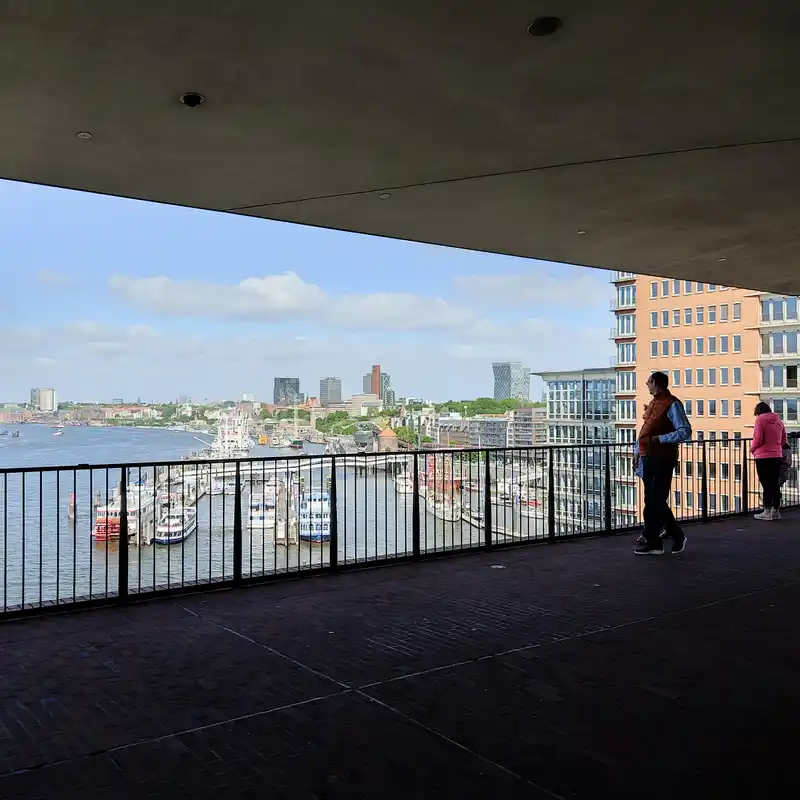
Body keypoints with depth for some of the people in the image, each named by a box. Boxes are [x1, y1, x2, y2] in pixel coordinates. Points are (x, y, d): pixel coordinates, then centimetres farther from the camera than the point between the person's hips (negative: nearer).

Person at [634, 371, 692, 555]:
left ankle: (652, 542, 6)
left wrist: (659, 439, -21)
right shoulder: (653, 403, 16)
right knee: (654, 501, 14)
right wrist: (640, 454, 16)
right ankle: (676, 535, 26)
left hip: (662, 460, -9)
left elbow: (685, 432, -18)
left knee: (655, 502, -3)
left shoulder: (672, 404, -11)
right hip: (649, 459, 9)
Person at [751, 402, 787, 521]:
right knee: (775, 484, 11)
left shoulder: (760, 419, -7)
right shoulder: (778, 420, 11)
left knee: (766, 484, -2)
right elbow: (783, 440, 14)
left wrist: (752, 449, 2)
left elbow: (758, 439, -14)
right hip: (777, 456, 6)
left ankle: (767, 512, 0)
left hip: (763, 457, -6)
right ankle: (776, 511, 16)